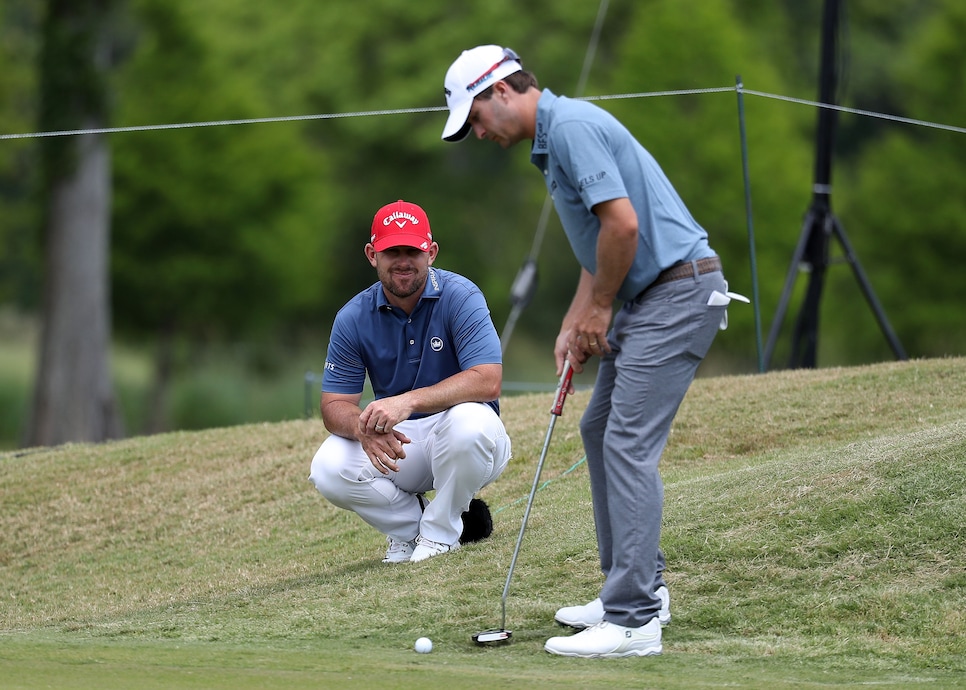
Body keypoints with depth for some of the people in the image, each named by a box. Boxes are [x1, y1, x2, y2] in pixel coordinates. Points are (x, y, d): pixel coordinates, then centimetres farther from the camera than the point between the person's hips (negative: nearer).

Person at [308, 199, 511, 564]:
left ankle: (440, 532, -12)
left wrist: (409, 401, -40)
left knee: (469, 421, -38)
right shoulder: (353, 318, -5)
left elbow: (487, 380, -27)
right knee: (328, 469, -25)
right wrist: (364, 428, -32)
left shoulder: (459, 297, -15)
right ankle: (409, 521, 3)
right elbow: (334, 405, -6)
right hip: (397, 442, 3)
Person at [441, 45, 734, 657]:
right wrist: (573, 326, 12)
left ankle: (634, 619, -17)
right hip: (647, 296, 11)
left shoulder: (571, 125, -15)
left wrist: (598, 308, -10)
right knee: (601, 429, 18)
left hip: (679, 290, -11)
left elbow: (622, 222, -24)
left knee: (629, 442, -14)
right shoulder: (554, 139, 19)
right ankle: (641, 588, 24)